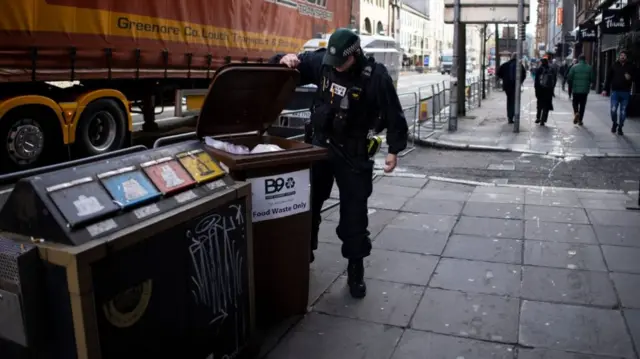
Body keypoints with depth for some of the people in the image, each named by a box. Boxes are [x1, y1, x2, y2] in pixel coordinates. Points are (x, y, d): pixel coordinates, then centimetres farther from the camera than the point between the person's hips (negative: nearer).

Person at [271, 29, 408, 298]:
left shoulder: (375, 76, -14)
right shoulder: (321, 62, -5)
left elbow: (393, 114, -8)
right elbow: (294, 64, 7)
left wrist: (394, 150, -8)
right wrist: (285, 59, -17)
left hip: (353, 154, -4)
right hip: (319, 145, 4)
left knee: (354, 212, 2)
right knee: (308, 203, 13)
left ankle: (356, 270, 16)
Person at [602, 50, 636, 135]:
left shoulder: (630, 67, 5)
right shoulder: (614, 66, 3)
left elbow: (635, 77, 11)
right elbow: (608, 78, 2)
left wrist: (630, 77, -12)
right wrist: (605, 89, -4)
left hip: (625, 92, 1)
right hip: (615, 91, -1)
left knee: (623, 112, 5)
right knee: (613, 110, -7)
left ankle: (620, 127, 18)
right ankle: (614, 123, 20)